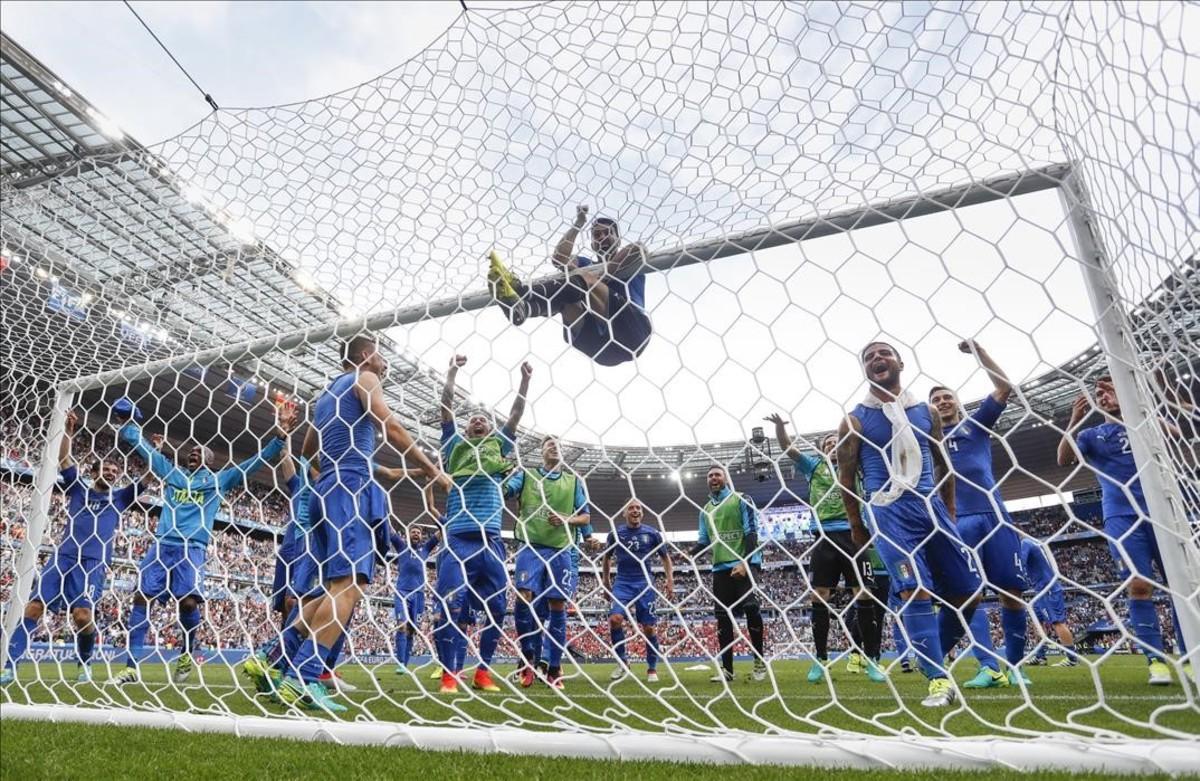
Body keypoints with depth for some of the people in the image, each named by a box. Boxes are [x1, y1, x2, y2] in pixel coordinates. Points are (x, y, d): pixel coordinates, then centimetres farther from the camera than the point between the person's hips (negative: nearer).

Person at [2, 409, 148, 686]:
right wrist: (69, 429, -2)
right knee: (34, 607, -9)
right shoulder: (78, 488, 18)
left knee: (82, 614, -15)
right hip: (63, 556, 2)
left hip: (94, 561, -2)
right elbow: (63, 459, 8)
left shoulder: (119, 497, 16)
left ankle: (84, 663, 7)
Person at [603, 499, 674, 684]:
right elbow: (607, 557, 21)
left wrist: (669, 580, 4)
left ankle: (652, 669, 16)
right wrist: (606, 581, 21)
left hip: (645, 583, 0)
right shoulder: (615, 534, 6)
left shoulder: (652, 534, 4)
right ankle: (622, 662, 0)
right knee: (615, 619, -19)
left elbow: (665, 557, 13)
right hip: (622, 583, 1)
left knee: (649, 627, -2)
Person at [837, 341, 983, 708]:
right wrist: (857, 527, 5)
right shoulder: (855, 420, 0)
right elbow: (845, 478, 4)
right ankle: (939, 679, -6)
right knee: (915, 590, -17)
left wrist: (949, 514, 16)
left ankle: (931, 658, 26)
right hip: (889, 512, -4)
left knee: (968, 592, 4)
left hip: (931, 506, 5)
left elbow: (943, 465, 19)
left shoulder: (926, 412, 12)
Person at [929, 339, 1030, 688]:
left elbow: (1004, 387, 6)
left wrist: (977, 349, 1)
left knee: (1012, 591, 1)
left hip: (994, 514, 0)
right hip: (957, 521, 0)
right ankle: (990, 667, -7)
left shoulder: (976, 424, 16)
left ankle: (1015, 665, 16)